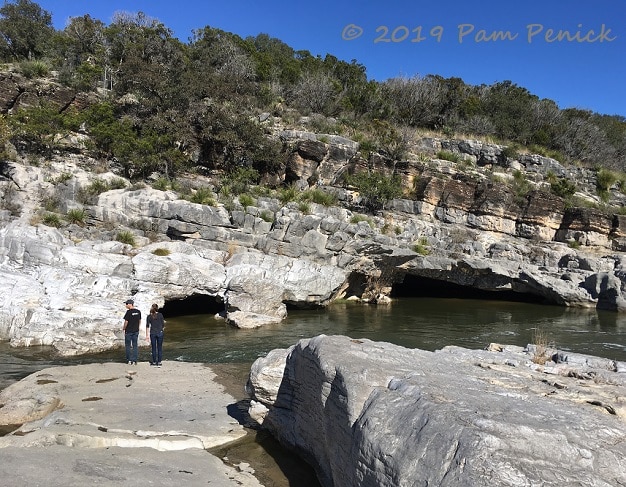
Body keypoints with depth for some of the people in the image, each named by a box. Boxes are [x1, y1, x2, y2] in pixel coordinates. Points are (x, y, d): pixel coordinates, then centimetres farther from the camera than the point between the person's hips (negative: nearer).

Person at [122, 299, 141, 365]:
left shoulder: (128, 312, -15)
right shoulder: (138, 312, 3)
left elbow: (126, 322, -14)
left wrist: (124, 329, 1)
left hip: (128, 331, -5)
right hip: (136, 331, 5)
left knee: (128, 345, 8)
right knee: (135, 345, 9)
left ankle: (129, 360, 9)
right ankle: (134, 361, 9)